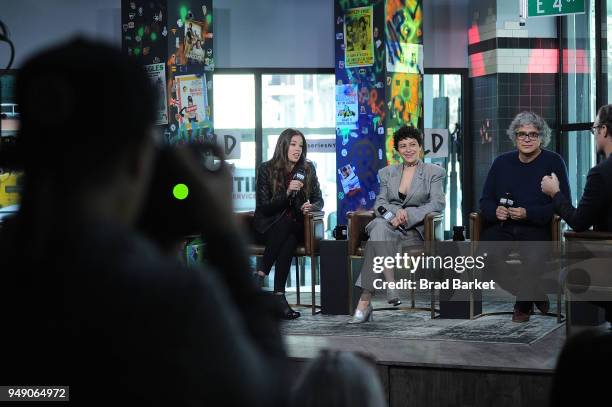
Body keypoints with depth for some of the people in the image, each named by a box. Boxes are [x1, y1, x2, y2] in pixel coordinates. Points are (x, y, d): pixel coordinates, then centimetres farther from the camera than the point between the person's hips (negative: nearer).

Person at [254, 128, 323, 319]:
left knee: (289, 239, -34)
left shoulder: (308, 169, 4)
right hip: (268, 227, -2)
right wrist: (287, 193, -24)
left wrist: (311, 206, -18)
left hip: (296, 227, 2)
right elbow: (264, 208, -9)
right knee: (285, 222, -35)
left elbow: (319, 200, 6)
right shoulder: (266, 169, -4)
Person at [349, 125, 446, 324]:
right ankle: (392, 285, -43)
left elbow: (438, 203, -3)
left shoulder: (434, 172, 11)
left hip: (415, 230, -2)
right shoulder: (387, 173, 21)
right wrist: (396, 211, -16)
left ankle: (365, 301, -39)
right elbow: (380, 203, 9)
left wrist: (408, 214, -17)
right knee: (379, 227, -38)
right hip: (389, 224, 2)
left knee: (377, 239, -35)